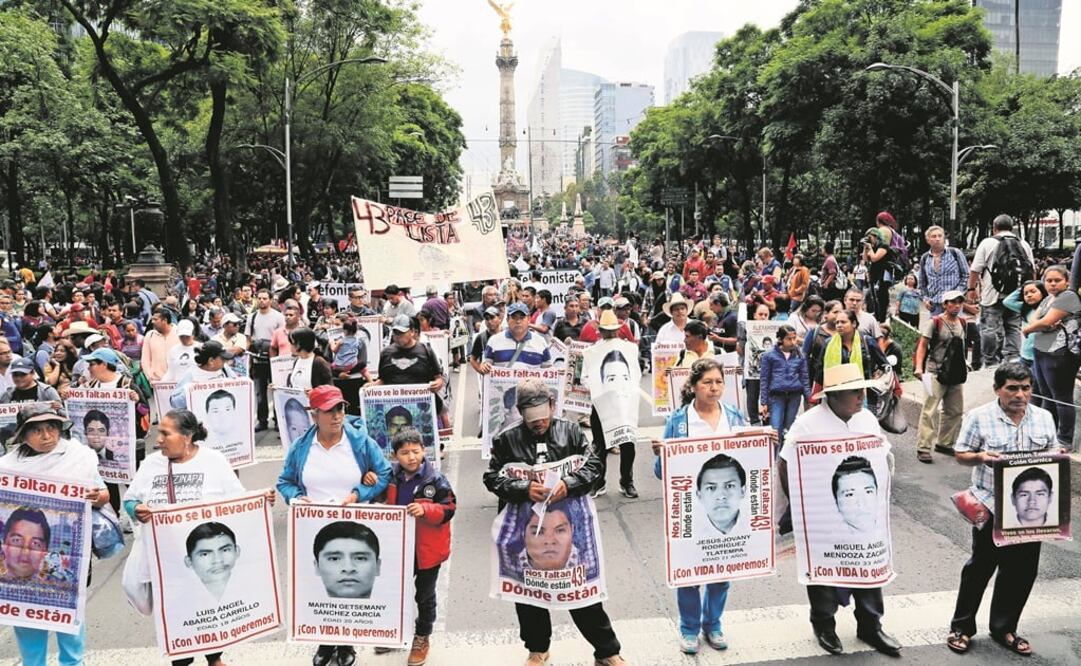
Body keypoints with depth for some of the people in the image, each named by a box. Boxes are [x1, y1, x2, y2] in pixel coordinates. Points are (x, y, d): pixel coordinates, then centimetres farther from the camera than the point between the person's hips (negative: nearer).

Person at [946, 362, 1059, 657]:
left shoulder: (1044, 418, 4)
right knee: (980, 567, 7)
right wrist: (981, 457, -24)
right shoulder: (979, 417, -8)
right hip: (991, 506, -4)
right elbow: (961, 454, -4)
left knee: (1021, 570, 11)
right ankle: (962, 627, 22)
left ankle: (1004, 628, 29)